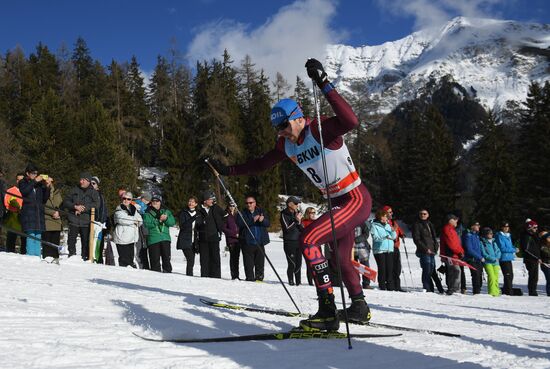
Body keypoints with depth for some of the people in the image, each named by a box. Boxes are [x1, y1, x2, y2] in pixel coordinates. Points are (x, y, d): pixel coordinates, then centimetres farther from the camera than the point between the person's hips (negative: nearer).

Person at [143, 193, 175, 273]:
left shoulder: (166, 211, 15)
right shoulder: (148, 212, 8)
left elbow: (173, 222, 4)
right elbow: (147, 223, -9)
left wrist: (166, 219, -15)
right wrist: (158, 220, -17)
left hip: (165, 238, 2)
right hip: (153, 239, -2)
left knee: (166, 257, -1)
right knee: (155, 260, -2)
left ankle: (168, 272, 5)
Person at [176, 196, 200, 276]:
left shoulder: (197, 214, 13)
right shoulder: (183, 213, 0)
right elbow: (182, 226, -12)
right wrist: (192, 219, -22)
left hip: (193, 242, 5)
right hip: (185, 241, -5)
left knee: (191, 261, 4)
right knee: (190, 260, -17)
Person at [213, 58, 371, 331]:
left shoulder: (320, 130, -18)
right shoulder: (286, 145, 4)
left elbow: (350, 121, -38)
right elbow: (262, 163, 19)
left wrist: (324, 86, -42)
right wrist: (230, 171, 17)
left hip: (356, 200, -9)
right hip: (338, 203, 9)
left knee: (308, 240, -22)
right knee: (341, 261, 20)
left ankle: (327, 311, -20)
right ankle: (359, 307, 41)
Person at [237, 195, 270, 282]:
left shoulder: (261, 212, 12)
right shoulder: (242, 213, 5)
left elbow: (268, 223, 3)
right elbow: (240, 224, -13)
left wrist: (262, 220, -20)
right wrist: (252, 220, -21)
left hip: (260, 242, 2)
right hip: (247, 242, -2)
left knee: (260, 262, 6)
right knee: (249, 263, -3)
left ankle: (259, 278, 14)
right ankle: (250, 278, 3)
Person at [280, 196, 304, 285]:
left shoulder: (297, 213, 14)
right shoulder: (284, 214, -5)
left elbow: (302, 229, 12)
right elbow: (287, 229, -15)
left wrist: (299, 222, -7)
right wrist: (296, 220, -17)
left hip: (298, 242, 6)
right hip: (289, 242, -6)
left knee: (298, 263, 6)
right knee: (292, 264, -9)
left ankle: (298, 281, 13)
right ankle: (291, 281, -1)